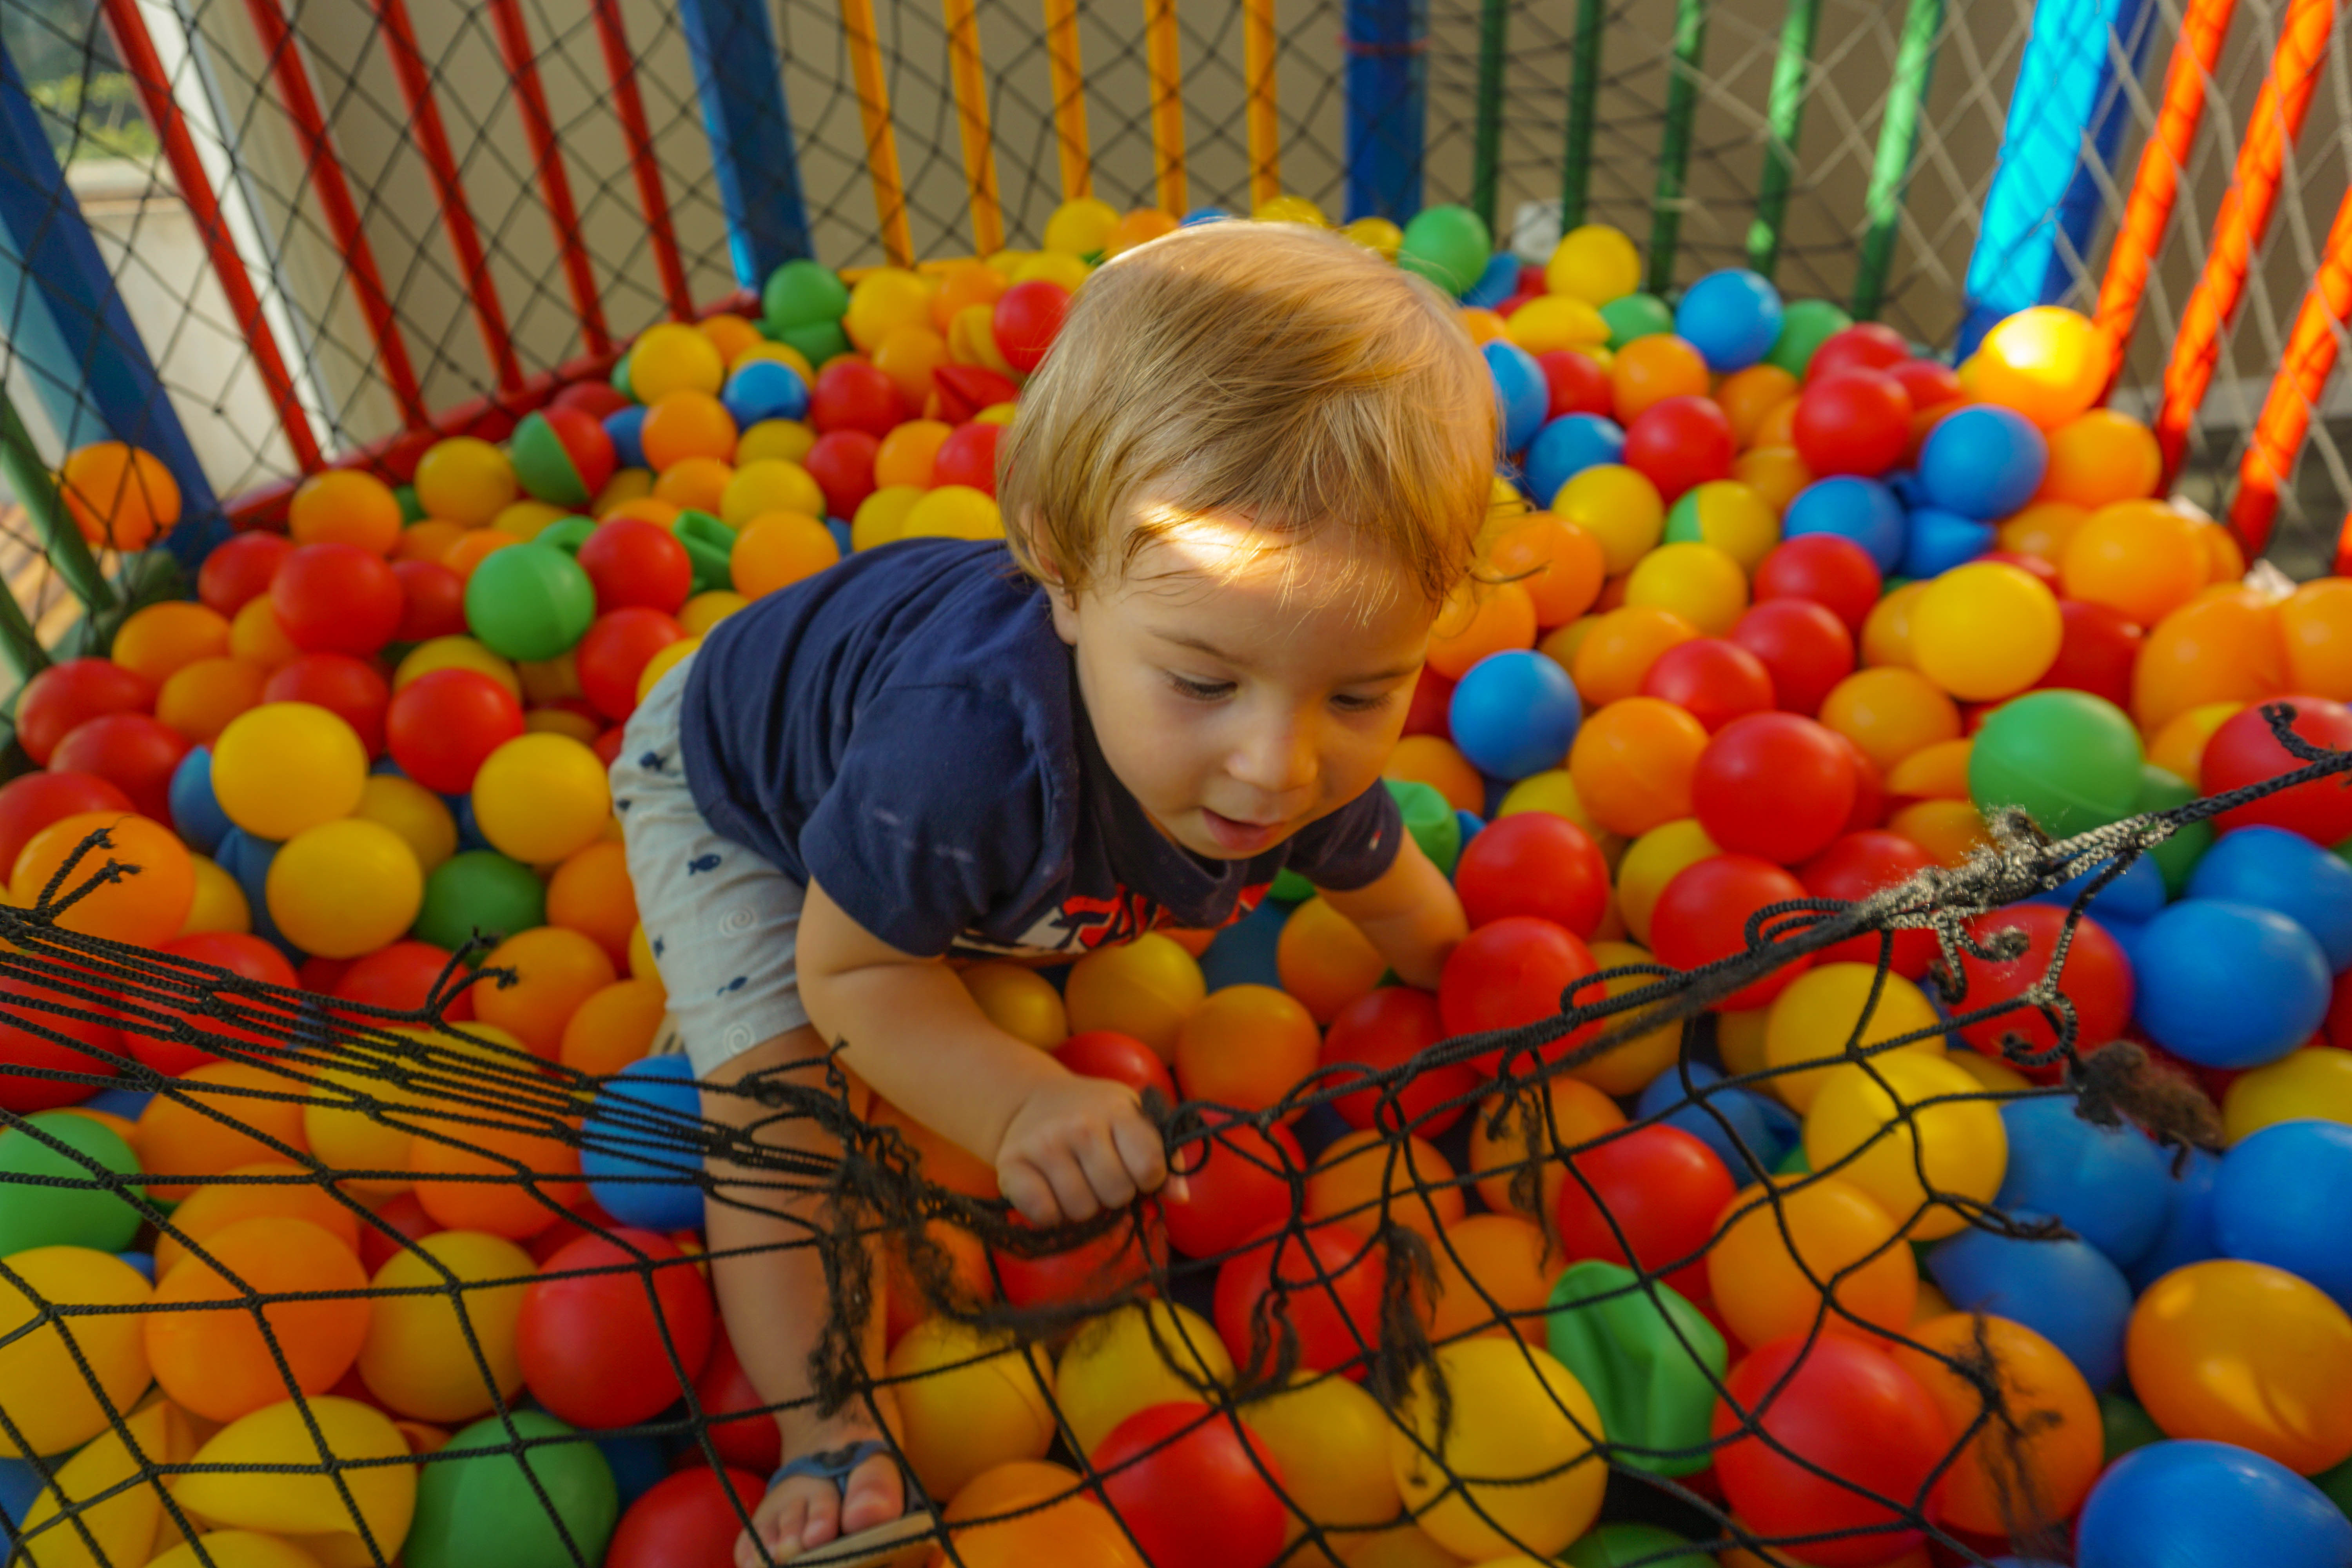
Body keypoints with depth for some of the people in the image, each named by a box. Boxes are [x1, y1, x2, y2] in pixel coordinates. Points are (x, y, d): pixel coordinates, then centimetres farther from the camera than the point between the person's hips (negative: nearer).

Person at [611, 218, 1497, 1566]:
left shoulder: (1314, 753, -32)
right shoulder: (968, 750, -52)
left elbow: (1387, 892, -6)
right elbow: (847, 970, -32)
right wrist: (1018, 1104, -43)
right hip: (736, 779, -5)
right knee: (780, 1092, -19)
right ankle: (832, 1436, -5)